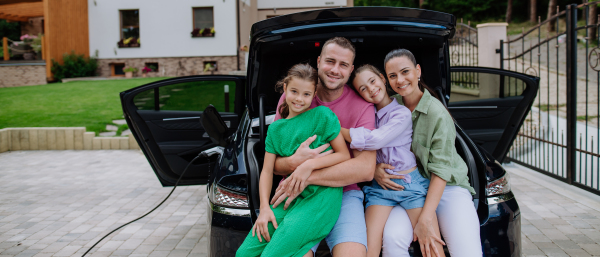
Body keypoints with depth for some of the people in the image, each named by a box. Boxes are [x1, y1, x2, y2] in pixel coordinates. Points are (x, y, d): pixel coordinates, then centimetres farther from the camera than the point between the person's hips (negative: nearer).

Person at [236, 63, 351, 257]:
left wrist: (310, 164, -16)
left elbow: (345, 155, 0)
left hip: (321, 195, -5)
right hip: (290, 196, 6)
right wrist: (265, 208, -3)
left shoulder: (322, 115, 2)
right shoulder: (275, 128, 16)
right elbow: (267, 170, 11)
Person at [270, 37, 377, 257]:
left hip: (343, 194, 0)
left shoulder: (362, 106, 0)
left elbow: (366, 169, -13)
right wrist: (295, 162, -22)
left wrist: (307, 177, -20)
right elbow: (272, 163, 4)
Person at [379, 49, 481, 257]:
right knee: (392, 238, -29)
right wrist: (374, 168, -13)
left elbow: (440, 170, -17)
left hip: (448, 187, -3)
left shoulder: (437, 113, -13)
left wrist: (426, 218, -25)